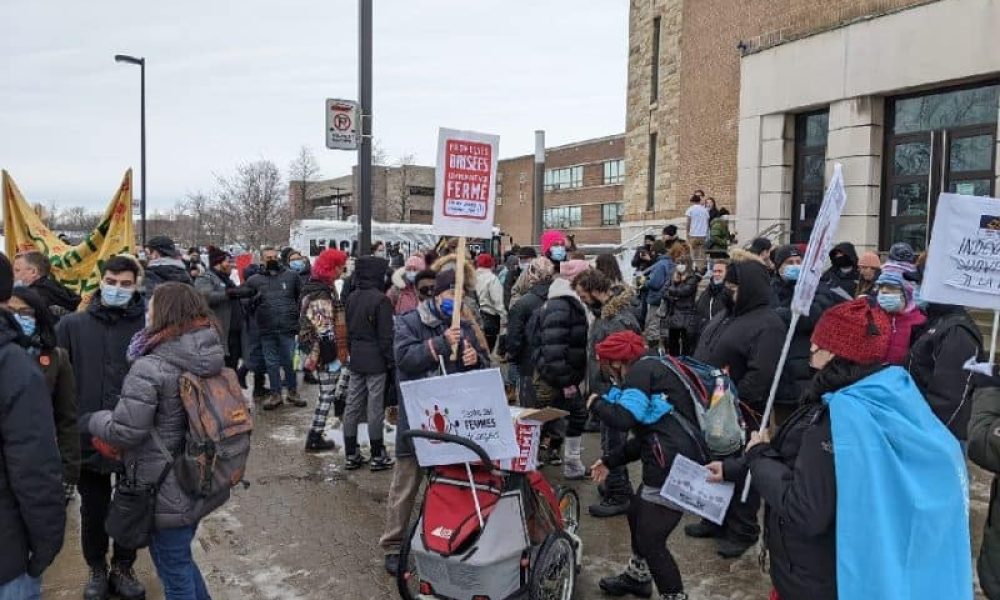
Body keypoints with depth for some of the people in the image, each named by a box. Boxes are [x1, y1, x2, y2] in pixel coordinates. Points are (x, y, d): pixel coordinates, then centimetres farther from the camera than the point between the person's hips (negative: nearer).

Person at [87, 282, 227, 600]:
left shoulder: (150, 368, -23)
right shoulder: (213, 357, 0)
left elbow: (125, 431, -20)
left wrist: (89, 419, 0)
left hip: (169, 490, -8)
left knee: (173, 568, 11)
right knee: (179, 557, 26)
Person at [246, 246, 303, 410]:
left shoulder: (292, 276, 4)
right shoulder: (254, 280, 6)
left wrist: (296, 313, 5)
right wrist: (255, 315, 5)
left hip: (288, 328, -1)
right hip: (266, 330, 1)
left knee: (290, 361, 4)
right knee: (271, 363, 8)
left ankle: (292, 392, 18)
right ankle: (275, 394, 17)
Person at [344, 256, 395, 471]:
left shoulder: (352, 298, 6)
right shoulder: (381, 300, -16)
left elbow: (348, 330, 14)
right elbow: (385, 335, -16)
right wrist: (391, 361, -8)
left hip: (356, 358, 7)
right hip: (375, 360, -7)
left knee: (353, 406, 10)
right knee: (375, 408, 0)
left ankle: (351, 454, 18)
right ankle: (377, 456, 9)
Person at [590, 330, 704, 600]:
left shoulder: (642, 369, -7)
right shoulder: (652, 371, 23)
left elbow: (623, 419, -20)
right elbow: (644, 436, 25)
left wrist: (596, 402, 0)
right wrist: (610, 461, 25)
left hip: (675, 466, -11)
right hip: (673, 463, 11)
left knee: (650, 539, -3)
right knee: (637, 514, 26)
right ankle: (637, 577, 46)